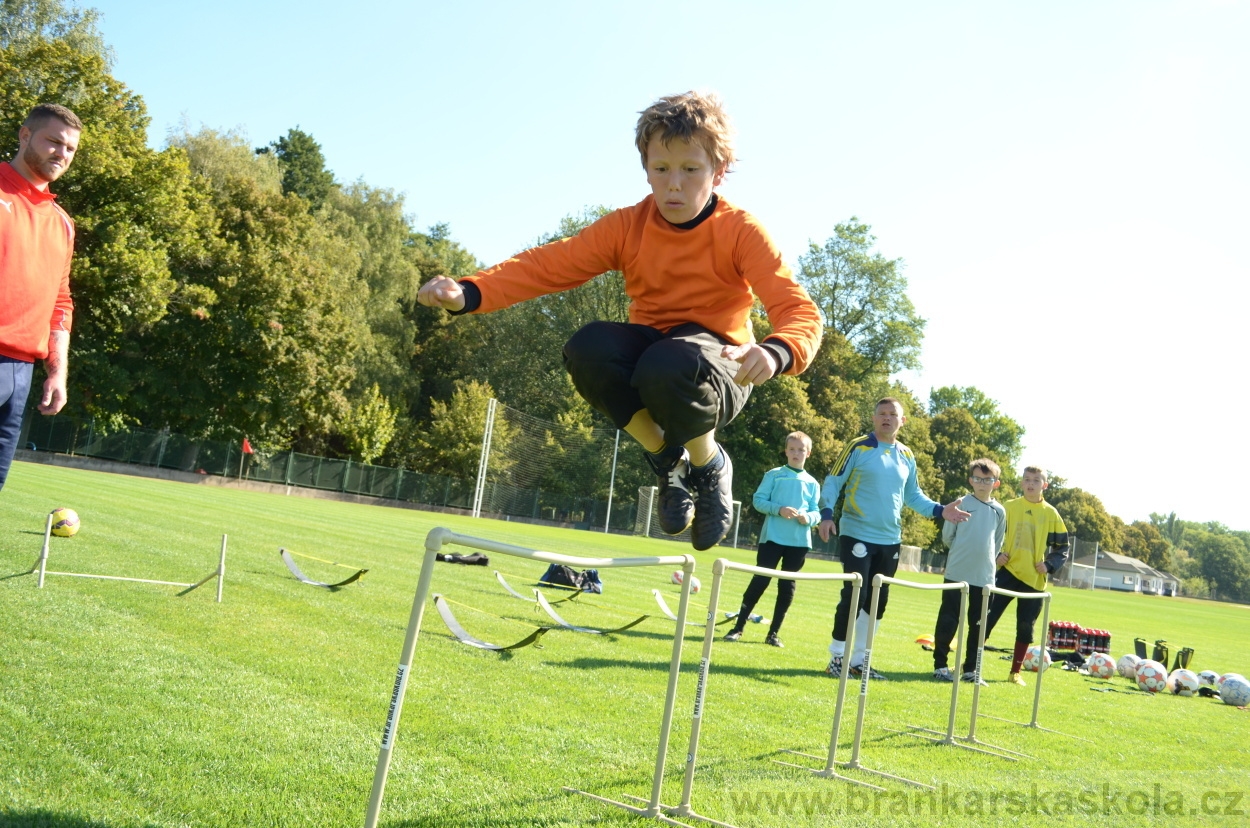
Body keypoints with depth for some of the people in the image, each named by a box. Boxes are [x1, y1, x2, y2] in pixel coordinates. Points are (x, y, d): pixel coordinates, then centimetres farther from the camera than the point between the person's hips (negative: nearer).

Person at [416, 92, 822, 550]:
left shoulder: (741, 231, -14)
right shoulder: (627, 226, -5)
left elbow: (801, 311, -24)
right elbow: (550, 264, -15)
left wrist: (773, 353, -49)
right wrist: (467, 293, -32)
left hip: (717, 367, -3)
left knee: (668, 367, -39)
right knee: (588, 348, -30)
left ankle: (710, 465, -5)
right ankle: (666, 457, -5)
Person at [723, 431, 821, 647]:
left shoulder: (812, 483, 8)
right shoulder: (773, 475, 1)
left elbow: (816, 512, 9)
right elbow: (758, 500, -2)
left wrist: (808, 518, -14)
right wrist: (779, 509, -18)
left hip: (799, 541, 3)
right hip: (772, 537, -3)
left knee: (787, 586, 7)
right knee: (760, 580, -4)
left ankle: (773, 633, 16)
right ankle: (738, 627, 5)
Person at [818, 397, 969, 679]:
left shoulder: (907, 457, 11)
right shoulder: (858, 447, -5)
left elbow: (913, 495, 19)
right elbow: (833, 482, -5)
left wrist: (940, 510, 4)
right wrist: (826, 514, -19)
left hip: (890, 540, 6)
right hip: (857, 536, -6)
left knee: (877, 601, 9)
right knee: (854, 596, -8)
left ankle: (858, 659, 20)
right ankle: (838, 657, 6)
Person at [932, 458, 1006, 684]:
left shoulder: (999, 511, 6)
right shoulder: (961, 505, -3)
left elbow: (997, 543, 16)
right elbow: (947, 536, 1)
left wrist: (985, 559, 11)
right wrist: (963, 551, 9)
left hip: (984, 577, 3)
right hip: (957, 574, -3)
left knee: (978, 625, 7)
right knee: (948, 621, -1)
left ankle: (970, 669, 17)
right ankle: (940, 665, 11)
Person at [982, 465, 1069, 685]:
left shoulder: (1051, 514, 4)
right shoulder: (1009, 507, 3)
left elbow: (1062, 547, 8)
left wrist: (1049, 565, -8)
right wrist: (997, 554, -10)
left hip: (1034, 579, 1)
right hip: (1008, 572, -1)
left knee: (1025, 627, 7)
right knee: (988, 619, -4)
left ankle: (1015, 672, 19)